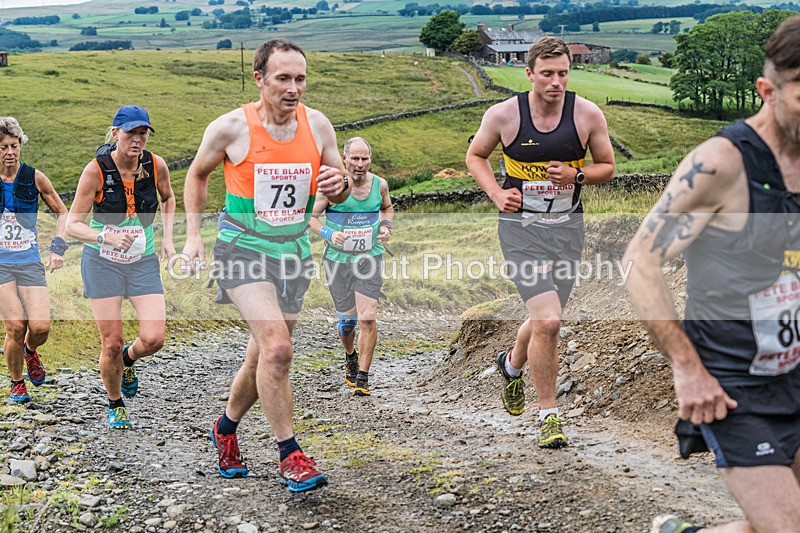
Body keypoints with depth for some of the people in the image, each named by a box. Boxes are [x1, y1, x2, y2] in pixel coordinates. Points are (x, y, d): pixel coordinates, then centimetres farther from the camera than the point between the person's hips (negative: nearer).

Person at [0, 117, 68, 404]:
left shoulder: (34, 178, -1)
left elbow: (62, 212, 11)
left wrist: (57, 248, 1)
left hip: (29, 262, 1)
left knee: (41, 327, -11)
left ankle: (30, 351, 26)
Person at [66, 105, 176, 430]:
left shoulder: (156, 165, -7)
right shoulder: (96, 170, -15)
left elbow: (167, 198, 16)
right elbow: (72, 225, -13)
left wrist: (167, 238, 4)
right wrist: (107, 237, -30)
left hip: (144, 262, 2)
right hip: (102, 262, -2)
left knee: (153, 339, -12)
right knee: (111, 344, -2)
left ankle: (128, 359, 25)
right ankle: (115, 405, 25)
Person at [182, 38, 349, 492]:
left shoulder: (317, 125, -3)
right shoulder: (231, 127, -12)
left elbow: (338, 192, 9)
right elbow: (197, 174, 7)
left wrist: (338, 186, -15)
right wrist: (193, 233, -1)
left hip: (294, 251, 4)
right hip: (243, 248, -4)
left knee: (262, 359, 13)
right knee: (277, 348, -22)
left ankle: (226, 428, 40)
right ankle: (290, 455, -9)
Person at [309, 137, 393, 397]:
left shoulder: (380, 184, -2)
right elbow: (309, 216, -4)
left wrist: (386, 226, -1)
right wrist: (328, 234, -22)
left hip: (370, 258, 1)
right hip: (338, 259, -1)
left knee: (368, 318, -11)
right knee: (346, 319, 9)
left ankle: (362, 377, -2)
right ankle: (350, 356, 41)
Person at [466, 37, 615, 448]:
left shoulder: (588, 115, -5)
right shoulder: (503, 114, -8)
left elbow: (607, 167, 8)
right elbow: (475, 156, 9)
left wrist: (575, 175, -13)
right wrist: (496, 193, -7)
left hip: (567, 227, 3)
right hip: (520, 227, -3)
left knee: (544, 320, 14)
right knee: (548, 321, -17)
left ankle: (512, 365, 50)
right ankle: (548, 415, 1)